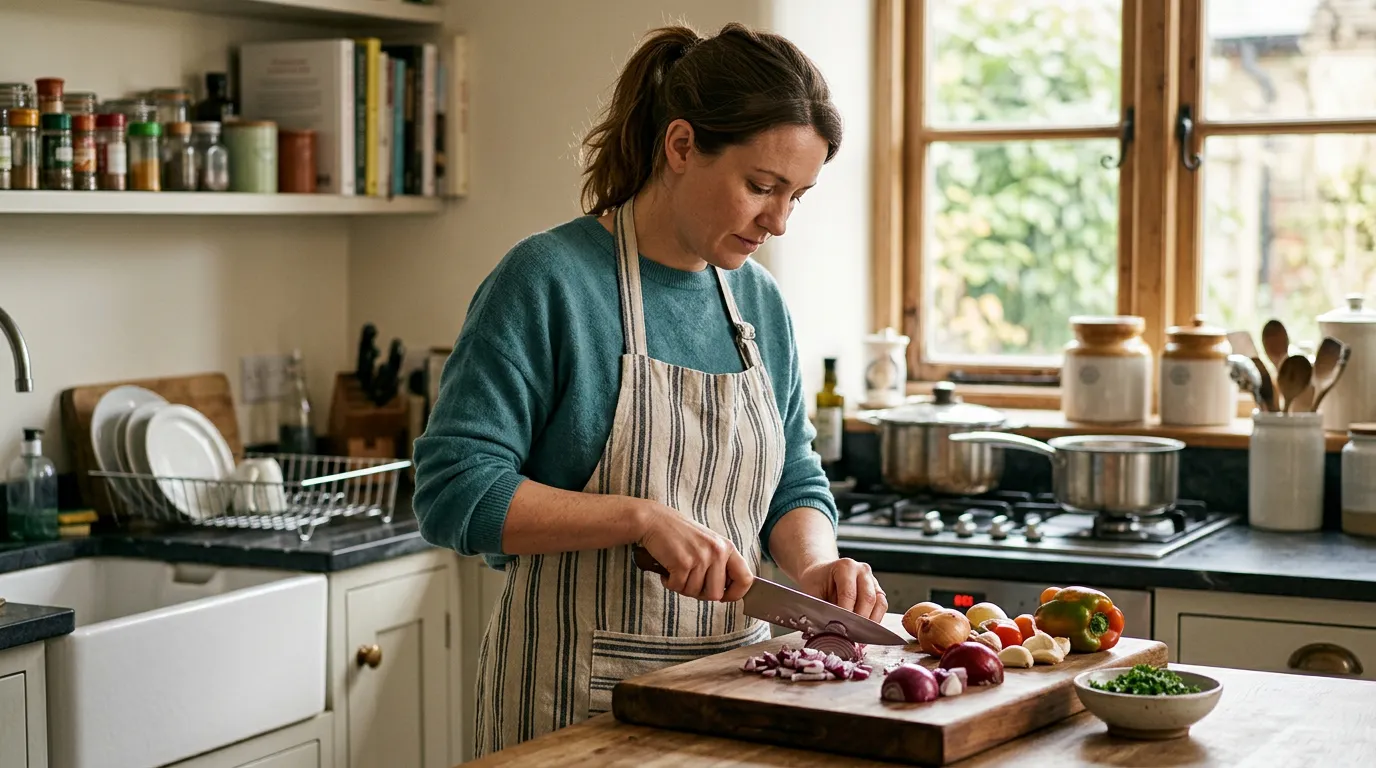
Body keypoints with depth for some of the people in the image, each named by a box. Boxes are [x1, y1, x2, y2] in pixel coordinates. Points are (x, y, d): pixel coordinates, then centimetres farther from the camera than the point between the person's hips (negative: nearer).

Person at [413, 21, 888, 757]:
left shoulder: (759, 300, 7)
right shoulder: (546, 281, -14)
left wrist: (813, 563, -7)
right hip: (580, 698, -6)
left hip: (730, 690, 7)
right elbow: (454, 490, -18)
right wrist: (641, 516, -25)